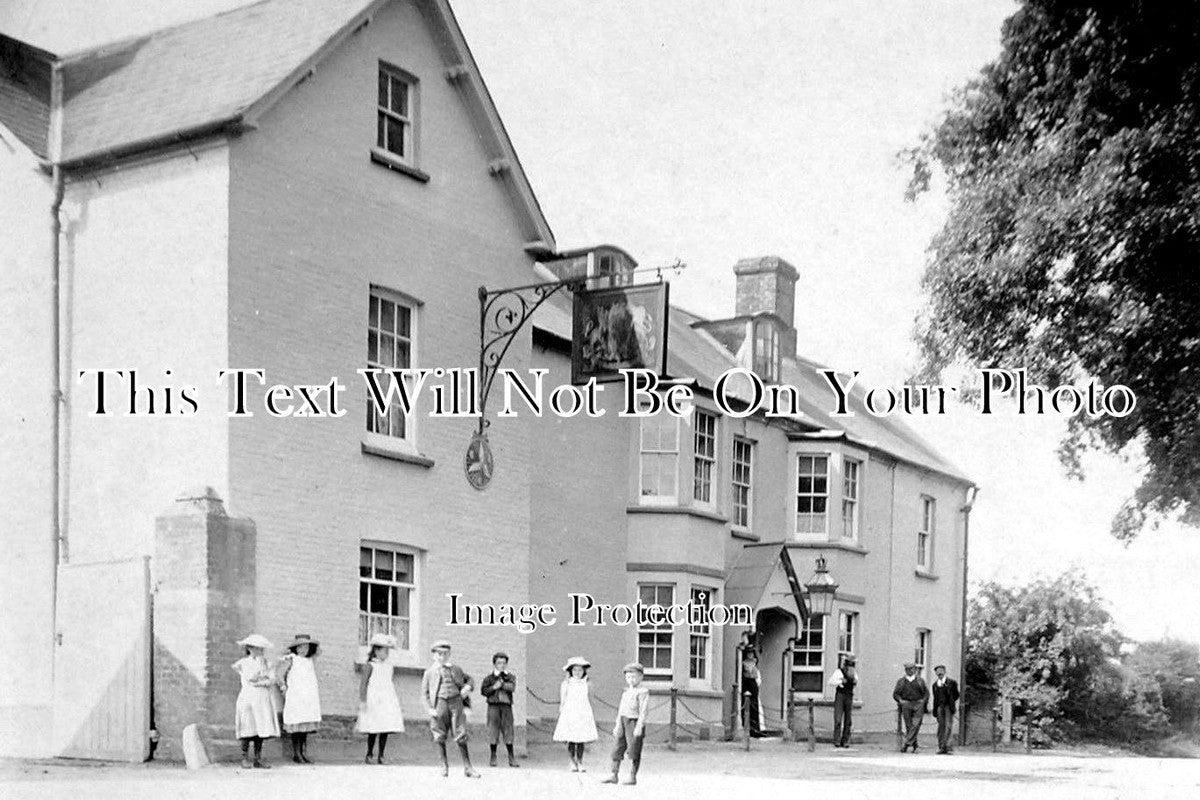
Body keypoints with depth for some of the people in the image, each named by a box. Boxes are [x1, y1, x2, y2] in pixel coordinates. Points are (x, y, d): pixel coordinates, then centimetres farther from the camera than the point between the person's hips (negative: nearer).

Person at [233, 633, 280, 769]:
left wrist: (260, 683, -10)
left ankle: (258, 760, 7)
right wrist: (259, 662, -4)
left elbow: (272, 680, 4)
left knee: (261, 729, 2)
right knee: (248, 730, -7)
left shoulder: (264, 662, 13)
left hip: (262, 698, 4)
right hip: (248, 697, -4)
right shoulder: (244, 662, 1)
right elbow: (251, 678, -10)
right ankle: (245, 759, 0)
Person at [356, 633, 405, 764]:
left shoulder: (390, 666, 14)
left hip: (388, 699, 5)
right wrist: (362, 701, -12)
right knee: (373, 730, -5)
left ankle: (380, 756, 3)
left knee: (386, 729, -2)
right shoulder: (370, 666, -3)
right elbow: (363, 684, -5)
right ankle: (369, 755, 6)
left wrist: (397, 701, 20)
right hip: (373, 699, -5)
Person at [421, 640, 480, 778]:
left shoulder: (456, 669, 13)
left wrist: (468, 687, 1)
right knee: (440, 737, 2)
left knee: (461, 736, -3)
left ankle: (467, 767, 1)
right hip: (439, 703, 0)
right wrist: (429, 709, -5)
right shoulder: (430, 672, 7)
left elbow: (469, 679, 24)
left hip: (455, 701, 1)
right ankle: (444, 766, 15)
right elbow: (424, 692, 7)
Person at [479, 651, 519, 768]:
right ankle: (493, 757, 10)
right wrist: (494, 687, -11)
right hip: (493, 706, 0)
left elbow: (512, 687, -7)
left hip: (506, 706, 1)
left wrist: (501, 684, -9)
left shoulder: (510, 677, 11)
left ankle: (511, 758, 4)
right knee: (493, 731, 0)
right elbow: (483, 690, 0)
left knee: (508, 731, -1)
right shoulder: (489, 677, 9)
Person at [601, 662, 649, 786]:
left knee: (633, 751, -2)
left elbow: (643, 710, -14)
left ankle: (632, 777, 5)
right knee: (617, 748, 7)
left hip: (634, 722, -7)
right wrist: (618, 724, 16)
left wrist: (639, 726, -20)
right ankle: (614, 775, 13)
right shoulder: (626, 692, 16)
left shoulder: (643, 692, -8)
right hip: (623, 721, 7)